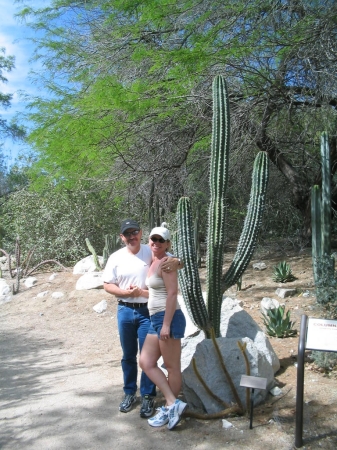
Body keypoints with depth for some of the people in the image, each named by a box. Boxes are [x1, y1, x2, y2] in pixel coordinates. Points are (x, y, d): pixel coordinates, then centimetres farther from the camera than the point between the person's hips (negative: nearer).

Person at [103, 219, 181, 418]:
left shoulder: (152, 252, -7)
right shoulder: (116, 258, -2)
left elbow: (177, 261, -4)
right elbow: (107, 285, 1)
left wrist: (175, 262, -29)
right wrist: (126, 292, -15)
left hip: (148, 311, -2)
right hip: (125, 311, 2)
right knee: (128, 355, 15)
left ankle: (148, 397, 19)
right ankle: (130, 393, 32)